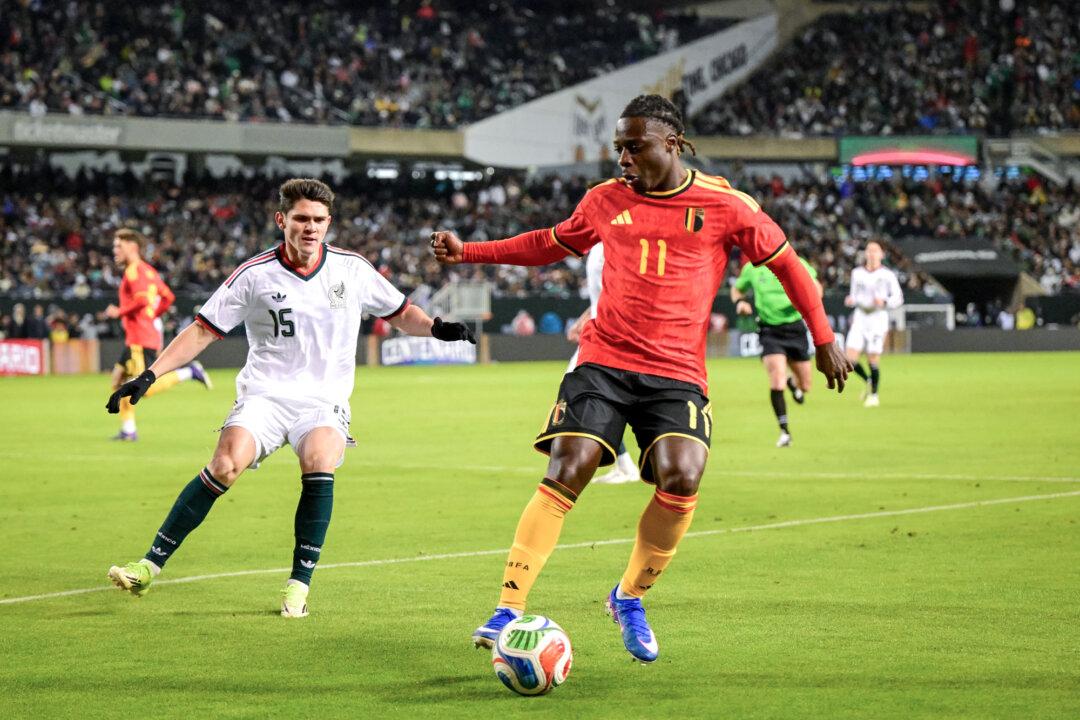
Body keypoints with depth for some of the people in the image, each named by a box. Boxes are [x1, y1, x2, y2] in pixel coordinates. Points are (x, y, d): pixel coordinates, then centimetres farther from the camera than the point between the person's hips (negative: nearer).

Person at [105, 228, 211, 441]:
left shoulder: (134, 271, -13)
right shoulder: (148, 270, 17)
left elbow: (142, 300, -26)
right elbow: (168, 297, 22)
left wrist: (119, 312, -14)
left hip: (141, 340, -10)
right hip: (134, 339, 10)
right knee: (118, 380, 11)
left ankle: (188, 372, -9)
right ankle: (128, 429, 10)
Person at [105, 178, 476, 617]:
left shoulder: (352, 269, 2)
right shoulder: (255, 275, -3)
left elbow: (400, 314, 15)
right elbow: (202, 330, 1)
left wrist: (436, 329, -5)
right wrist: (149, 375, -7)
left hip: (324, 400, 1)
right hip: (264, 396, -1)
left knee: (320, 464, -29)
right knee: (225, 466, -25)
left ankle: (299, 585, -17)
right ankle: (151, 566, -16)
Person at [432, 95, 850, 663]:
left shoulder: (725, 206, 1)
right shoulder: (605, 201, 9)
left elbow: (786, 263, 12)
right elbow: (551, 243, 26)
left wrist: (823, 339, 12)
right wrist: (468, 252, 21)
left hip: (677, 374, -1)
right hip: (602, 363, 1)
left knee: (682, 477, -21)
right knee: (566, 471, -17)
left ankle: (629, 597, 4)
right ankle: (509, 608, -12)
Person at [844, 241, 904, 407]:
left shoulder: (888, 275, -2)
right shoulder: (857, 273, 10)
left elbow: (898, 298, 1)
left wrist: (884, 302, -18)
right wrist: (851, 300, -2)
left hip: (878, 318, -3)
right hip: (860, 317, 3)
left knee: (873, 359, -6)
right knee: (850, 358, -8)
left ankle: (874, 395, 12)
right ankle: (868, 381, 20)